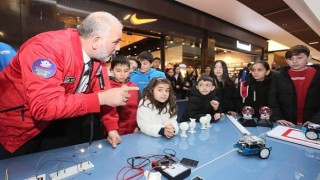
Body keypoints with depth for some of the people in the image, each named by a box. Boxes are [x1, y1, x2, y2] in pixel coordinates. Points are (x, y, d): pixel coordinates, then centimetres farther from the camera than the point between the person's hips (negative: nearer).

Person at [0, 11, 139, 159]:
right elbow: (44, 106, -39)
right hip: (14, 128, -5)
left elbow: (102, 93, -5)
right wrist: (102, 98, -37)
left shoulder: (98, 55, -11)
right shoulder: (48, 48, -31)